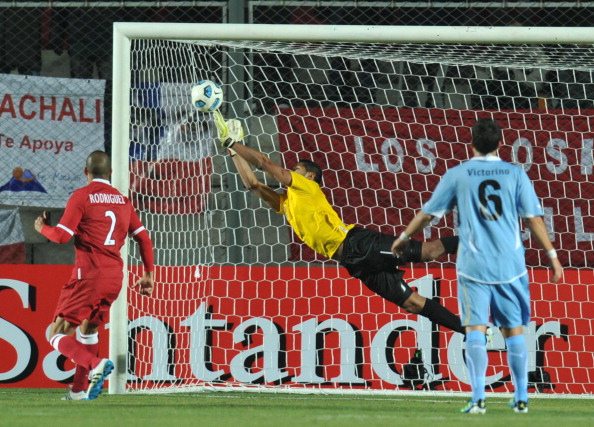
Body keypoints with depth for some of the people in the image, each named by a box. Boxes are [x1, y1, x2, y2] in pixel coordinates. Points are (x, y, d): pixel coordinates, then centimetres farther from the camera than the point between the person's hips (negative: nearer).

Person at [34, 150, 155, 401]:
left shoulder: (81, 197, -5)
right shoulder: (122, 200, 13)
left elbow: (62, 235, -11)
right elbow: (143, 237, 14)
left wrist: (42, 227, 10)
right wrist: (148, 273, 22)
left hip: (88, 274, -6)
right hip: (115, 275, 6)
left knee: (56, 333, -2)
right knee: (88, 328, 25)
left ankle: (95, 365, -25)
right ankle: (79, 389, 25)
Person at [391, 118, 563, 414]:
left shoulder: (457, 175, 0)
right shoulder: (515, 174, 2)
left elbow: (428, 212, 8)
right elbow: (533, 218, 0)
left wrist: (404, 237, 23)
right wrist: (552, 256, 6)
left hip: (473, 265, -1)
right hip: (510, 265, 1)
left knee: (475, 330, -3)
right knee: (514, 330, 10)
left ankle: (478, 398, -13)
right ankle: (521, 398, 15)